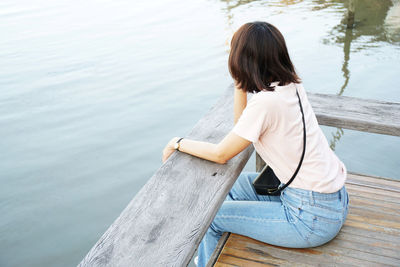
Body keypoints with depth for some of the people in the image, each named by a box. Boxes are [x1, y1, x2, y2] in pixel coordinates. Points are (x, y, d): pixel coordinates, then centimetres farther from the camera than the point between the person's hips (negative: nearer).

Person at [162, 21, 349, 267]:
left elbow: (221, 154, -13)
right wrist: (239, 83, 4)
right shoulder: (291, 85, 0)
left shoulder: (266, 101, -24)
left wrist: (179, 143, 1)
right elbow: (241, 124, 12)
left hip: (313, 218, -9)